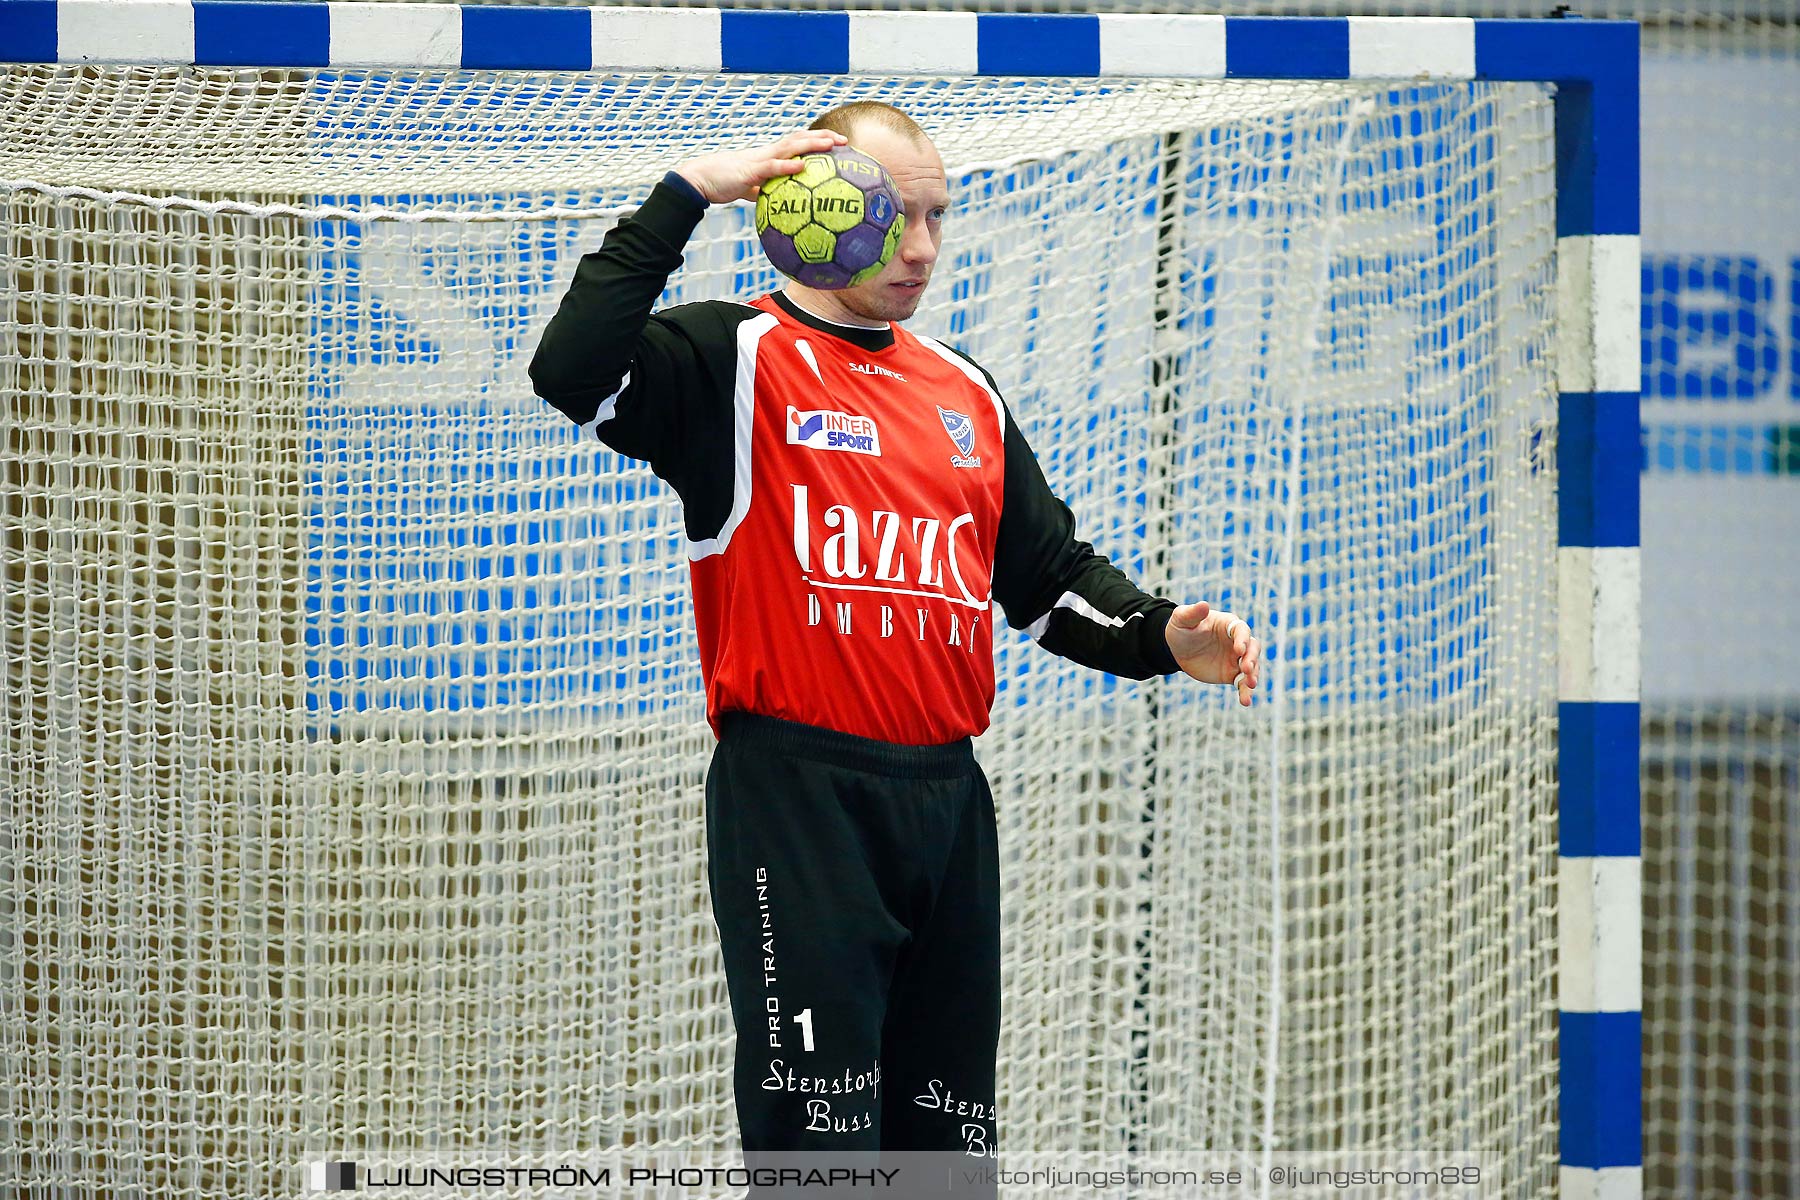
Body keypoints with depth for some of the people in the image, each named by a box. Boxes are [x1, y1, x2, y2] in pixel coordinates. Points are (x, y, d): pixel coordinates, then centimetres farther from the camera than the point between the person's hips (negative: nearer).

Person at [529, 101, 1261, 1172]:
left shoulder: (966, 393, 19)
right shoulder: (739, 360, -1)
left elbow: (1051, 574, 23)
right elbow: (574, 372, -20)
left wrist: (1163, 638, 4)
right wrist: (686, 197, -19)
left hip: (948, 801, 7)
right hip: (798, 799, -7)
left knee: (952, 1138, 9)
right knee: (821, 1137, -9)